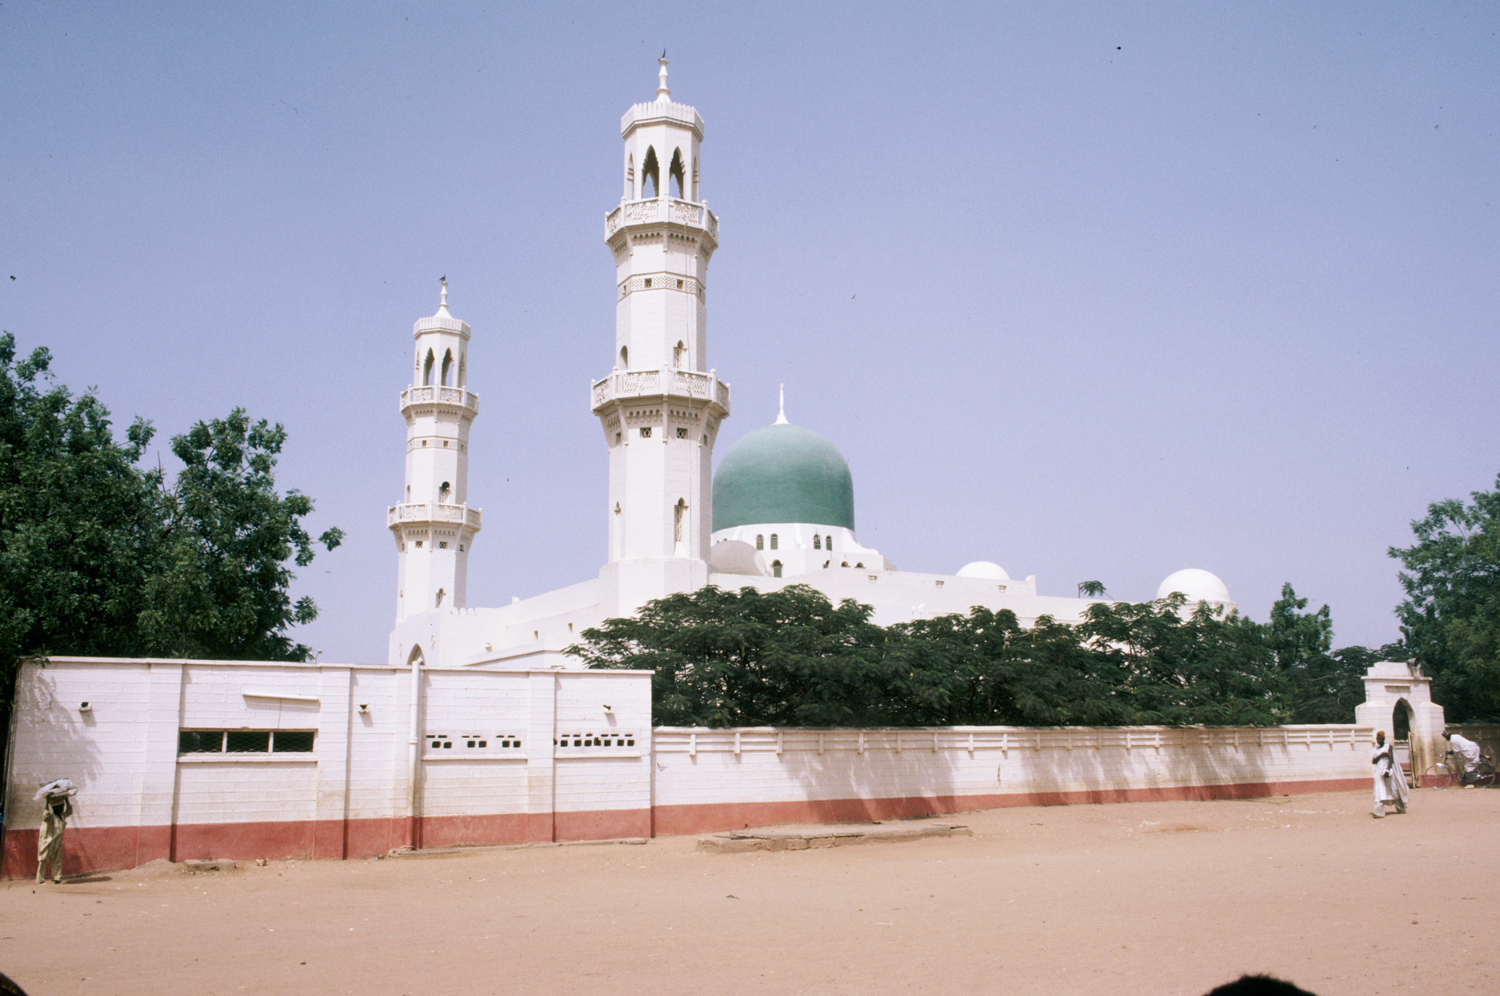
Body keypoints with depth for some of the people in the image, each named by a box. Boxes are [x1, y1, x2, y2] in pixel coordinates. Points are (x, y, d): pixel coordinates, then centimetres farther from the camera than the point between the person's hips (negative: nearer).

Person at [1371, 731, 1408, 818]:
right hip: (1379, 771, 3)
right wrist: (1380, 755, -11)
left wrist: (1387, 770, -22)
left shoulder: (1388, 746, 2)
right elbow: (1373, 761, 6)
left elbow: (1391, 759, -9)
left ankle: (1401, 808, 26)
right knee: (1379, 791, -9)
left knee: (1394, 790, 5)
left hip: (1389, 770, -3)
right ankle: (1379, 812, -16)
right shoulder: (1376, 749, 14)